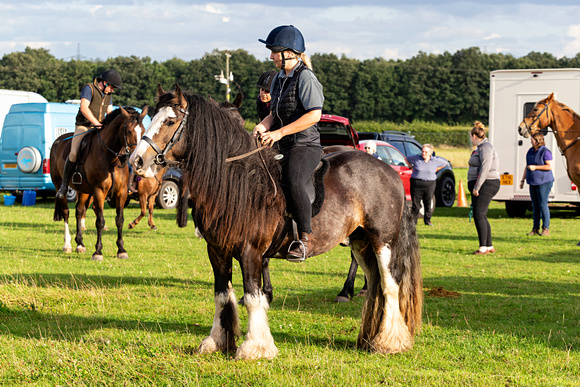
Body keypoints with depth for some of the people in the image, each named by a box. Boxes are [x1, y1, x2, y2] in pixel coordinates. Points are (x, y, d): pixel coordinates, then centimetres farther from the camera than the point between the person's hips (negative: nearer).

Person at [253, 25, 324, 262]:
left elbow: (314, 115, -21)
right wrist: (264, 125, -1)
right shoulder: (279, 79, 15)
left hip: (305, 146, -10)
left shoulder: (305, 78, -11)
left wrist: (280, 132, -22)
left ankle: (305, 238, -28)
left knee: (291, 182, -34)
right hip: (280, 147, 10)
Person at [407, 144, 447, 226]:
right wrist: (412, 168, 10)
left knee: (428, 204, 4)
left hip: (430, 184, 1)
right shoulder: (416, 158, -3)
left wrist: (435, 170, 11)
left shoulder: (435, 160, 1)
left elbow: (444, 163, 18)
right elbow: (407, 159, 15)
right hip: (417, 184, -1)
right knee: (415, 204, -2)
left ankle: (427, 221, 17)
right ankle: (413, 221, 5)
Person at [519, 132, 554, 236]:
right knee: (535, 206, 9)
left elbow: (549, 166, -16)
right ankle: (535, 229, 13)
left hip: (544, 182, -7)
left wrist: (535, 167, -20)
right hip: (533, 182, 7)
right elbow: (527, 167, 19)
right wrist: (522, 180, 17)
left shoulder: (545, 152, -11)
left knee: (543, 205, -7)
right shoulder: (530, 151, 12)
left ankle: (546, 229, -2)